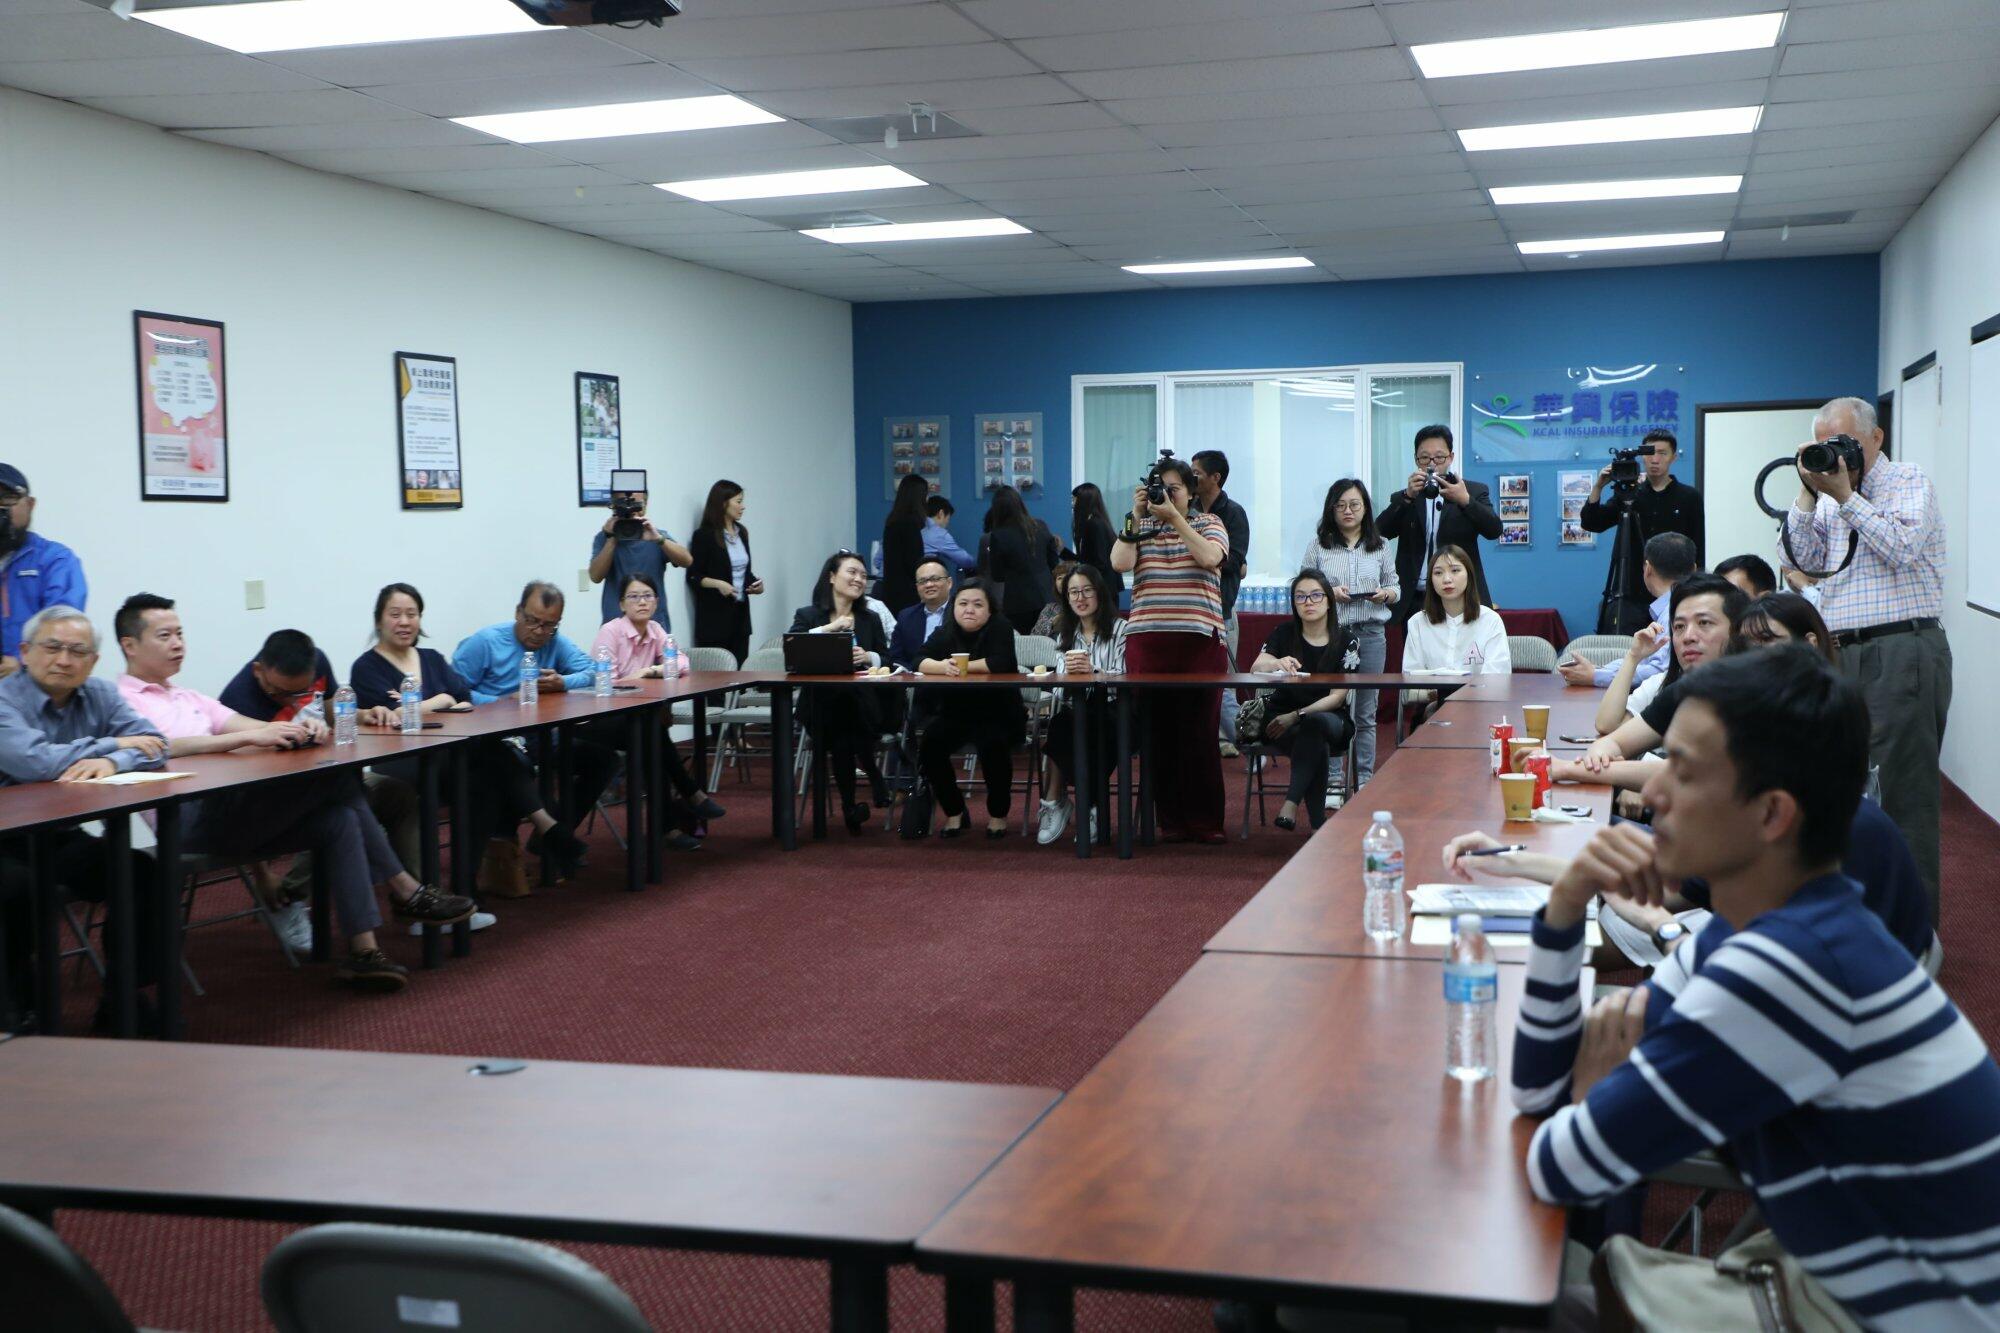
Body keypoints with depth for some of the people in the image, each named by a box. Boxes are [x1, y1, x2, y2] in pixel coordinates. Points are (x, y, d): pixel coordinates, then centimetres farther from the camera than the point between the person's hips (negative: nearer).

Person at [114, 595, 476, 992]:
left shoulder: (187, 696, 29)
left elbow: (235, 723, 14)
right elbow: (165, 746, -18)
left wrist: (287, 733, -11)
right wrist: (251, 737, -26)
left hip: (232, 816, 9)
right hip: (189, 820, -9)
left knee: (338, 819, -16)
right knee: (336, 775, -22)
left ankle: (363, 951, -13)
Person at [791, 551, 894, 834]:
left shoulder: (871, 618, 17)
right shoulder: (807, 616, 8)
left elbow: (886, 660, 10)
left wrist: (868, 657, -11)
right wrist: (829, 628, -14)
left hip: (862, 700, 2)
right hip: (822, 701, -2)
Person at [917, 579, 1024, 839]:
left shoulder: (1000, 627, -8)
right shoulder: (945, 631, 3)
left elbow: (1001, 663, -25)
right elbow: (921, 662, -12)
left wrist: (963, 667, -20)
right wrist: (944, 666, -33)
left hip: (998, 713, -4)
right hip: (954, 713, 4)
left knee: (993, 745, -32)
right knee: (929, 745, -20)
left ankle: (998, 814, -9)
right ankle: (953, 812, 0)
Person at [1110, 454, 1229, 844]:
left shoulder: (1208, 523, 10)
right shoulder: (1139, 526, 14)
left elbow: (1210, 557, -11)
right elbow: (1120, 563, -3)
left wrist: (1174, 517, -13)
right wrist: (1135, 517, -9)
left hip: (1200, 639, -2)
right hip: (1146, 639, 2)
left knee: (1201, 732, -2)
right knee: (1158, 732, 1)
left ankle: (1205, 822, 4)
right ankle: (1170, 820, 9)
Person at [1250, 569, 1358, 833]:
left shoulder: (1345, 640, 0)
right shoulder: (1283, 634, 5)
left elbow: (1337, 697, -7)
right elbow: (1255, 669, -13)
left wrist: (1296, 716, -20)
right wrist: (1276, 664, -38)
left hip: (1331, 719, -1)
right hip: (1281, 720, 1)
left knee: (1316, 724, -37)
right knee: (1317, 745, -33)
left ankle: (1291, 803, -40)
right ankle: (1318, 824, -32)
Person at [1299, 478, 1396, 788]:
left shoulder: (1380, 546, 10)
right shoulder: (1318, 545, 5)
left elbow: (1395, 588, 14)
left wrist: (1386, 594, -7)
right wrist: (1329, 593, -13)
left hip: (1370, 633, 2)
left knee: (1366, 713, 7)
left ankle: (1364, 781, 15)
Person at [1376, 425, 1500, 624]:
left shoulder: (1474, 491, 9)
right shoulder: (1403, 499, 12)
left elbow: (1494, 530, -4)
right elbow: (1381, 532, -3)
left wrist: (1465, 500, -21)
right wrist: (1408, 496, -17)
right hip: (1415, 601, 1)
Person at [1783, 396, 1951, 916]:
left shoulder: (1908, 481, -2)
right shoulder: (1831, 494, 18)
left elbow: (1902, 549, -18)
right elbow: (1805, 557, 9)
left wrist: (1845, 495, -16)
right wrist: (1809, 494, 0)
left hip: (1902, 654, -7)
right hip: (1841, 654, 7)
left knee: (1902, 792, -6)